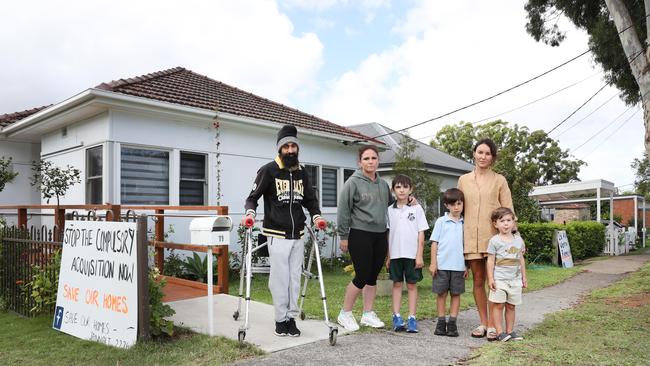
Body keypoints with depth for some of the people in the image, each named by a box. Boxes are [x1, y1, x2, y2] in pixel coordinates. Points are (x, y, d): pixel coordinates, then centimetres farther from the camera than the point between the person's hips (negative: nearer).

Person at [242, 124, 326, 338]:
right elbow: (253, 196, -2)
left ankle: (292, 317, 19)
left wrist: (316, 216, 4)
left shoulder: (302, 173, 12)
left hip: (298, 235, 5)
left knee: (295, 278, 8)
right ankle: (281, 319, 12)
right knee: (280, 278, -2)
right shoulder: (268, 170, -3)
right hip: (277, 235, -5)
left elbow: (310, 200, 21)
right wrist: (250, 213, -21)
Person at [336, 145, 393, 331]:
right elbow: (343, 210, -7)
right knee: (362, 277, -5)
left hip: (380, 236, 6)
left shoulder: (383, 184, 12)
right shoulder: (353, 182, -7)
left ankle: (368, 314, 23)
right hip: (360, 235, -6)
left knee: (373, 277, 11)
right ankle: (345, 314, 12)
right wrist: (343, 236, -8)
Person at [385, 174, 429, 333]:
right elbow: (387, 235, 7)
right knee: (397, 284, 8)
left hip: (412, 254, -2)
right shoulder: (390, 210, 5)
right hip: (395, 254, 2)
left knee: (412, 284, 5)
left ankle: (412, 318, 11)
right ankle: (397, 317, 14)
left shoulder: (417, 209, 1)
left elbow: (421, 234, -1)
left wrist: (419, 255, -7)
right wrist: (387, 256, 4)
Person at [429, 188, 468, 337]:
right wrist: (433, 262, -3)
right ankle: (441, 322, 16)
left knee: (456, 293, 6)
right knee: (441, 293, 6)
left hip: (459, 265, 1)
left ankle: (452, 323, 14)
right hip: (442, 264, -1)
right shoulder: (441, 221, 1)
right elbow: (434, 242, 2)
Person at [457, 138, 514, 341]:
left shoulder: (499, 180, 6)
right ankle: (483, 323, 17)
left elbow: (508, 211, 4)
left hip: (494, 236, -2)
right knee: (477, 281, 7)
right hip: (471, 237, 2)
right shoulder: (463, 180, 11)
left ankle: (492, 325, 6)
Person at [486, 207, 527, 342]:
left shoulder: (518, 239, 8)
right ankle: (500, 332, 4)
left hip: (515, 279, 4)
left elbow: (521, 259, 15)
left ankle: (509, 331, 18)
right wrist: (490, 278, -9)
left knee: (511, 306, 9)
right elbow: (490, 260, -5)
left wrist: (523, 277, 15)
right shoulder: (494, 241, -5)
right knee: (498, 304, -3)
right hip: (499, 279, -4)